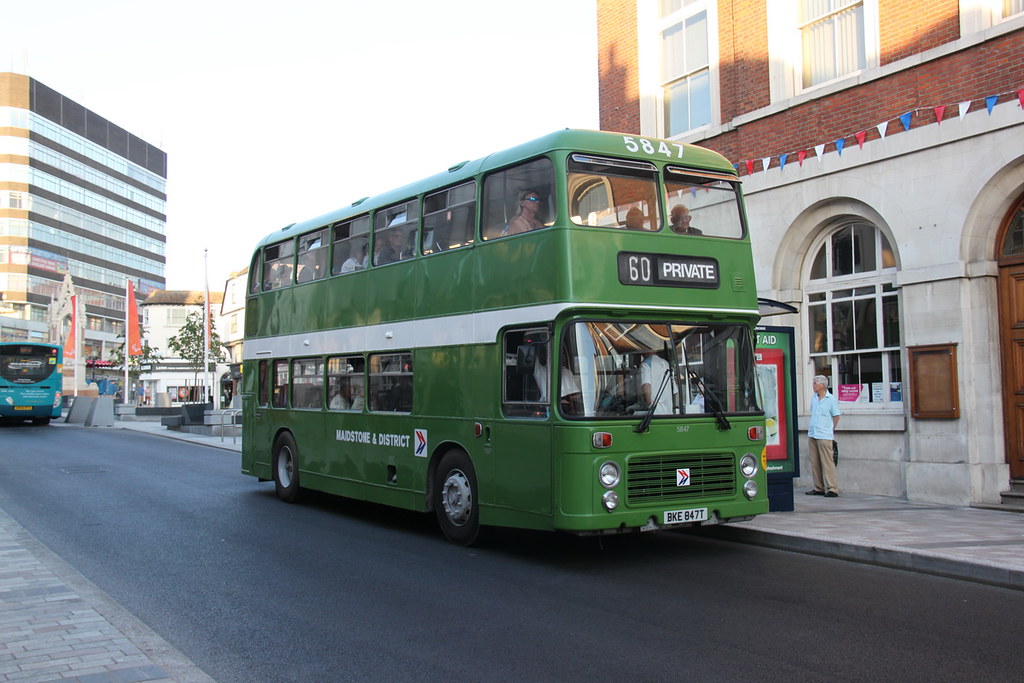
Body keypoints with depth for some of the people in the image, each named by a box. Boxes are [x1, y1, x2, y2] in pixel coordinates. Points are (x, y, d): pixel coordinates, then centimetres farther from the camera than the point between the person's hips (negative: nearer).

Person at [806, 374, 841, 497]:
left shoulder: (831, 399, -6)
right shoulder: (813, 398, 13)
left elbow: (836, 416, 0)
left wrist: (831, 430, 3)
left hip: (824, 436, -7)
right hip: (812, 435, 7)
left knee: (827, 463, -7)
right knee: (814, 463, 8)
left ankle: (832, 489, -4)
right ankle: (819, 488, 15)